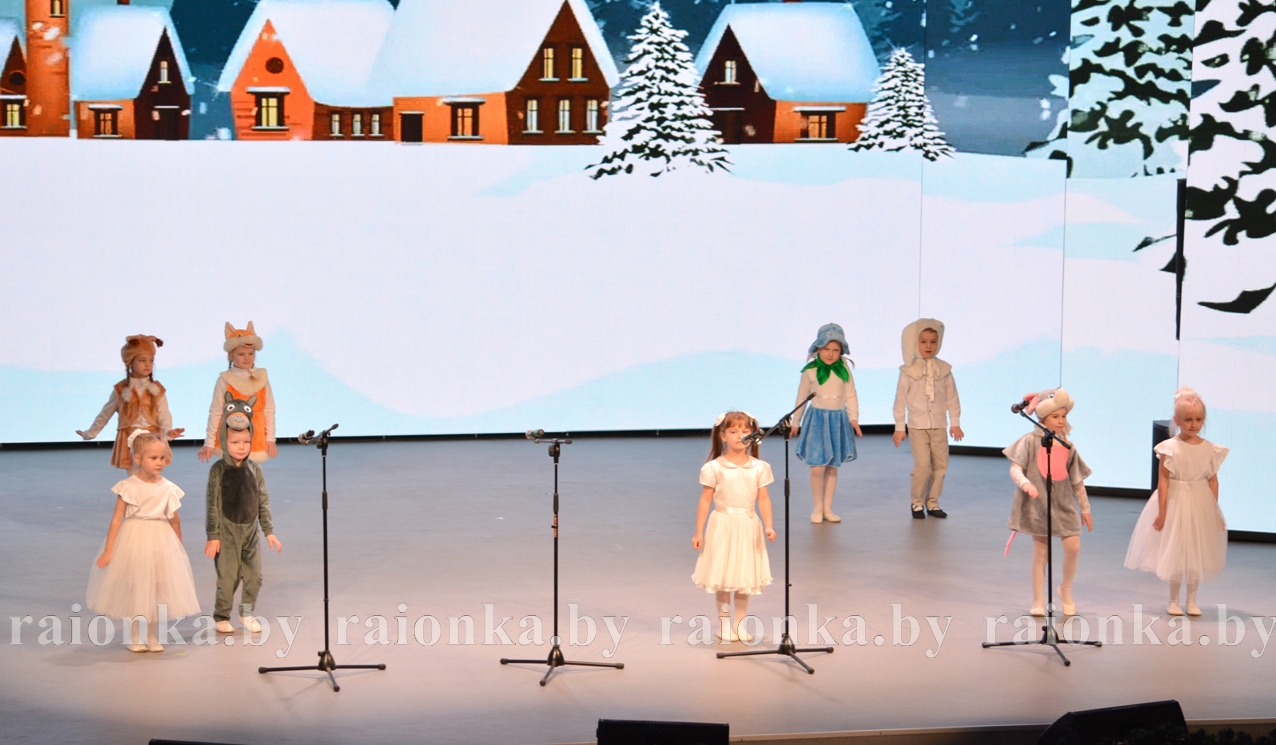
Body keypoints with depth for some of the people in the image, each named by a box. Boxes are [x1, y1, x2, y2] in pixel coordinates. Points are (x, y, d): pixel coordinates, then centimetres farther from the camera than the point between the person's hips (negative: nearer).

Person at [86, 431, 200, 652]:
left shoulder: (168, 489, -2)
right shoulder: (128, 487, -12)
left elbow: (174, 519, 9)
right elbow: (117, 518, -11)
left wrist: (179, 548, 17)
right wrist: (108, 550, -13)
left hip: (161, 542, 3)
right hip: (133, 542, -3)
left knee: (157, 591, 9)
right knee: (133, 590, 6)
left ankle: (152, 637, 23)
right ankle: (134, 638, 21)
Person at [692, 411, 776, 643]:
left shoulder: (759, 468, 1)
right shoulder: (714, 468, -6)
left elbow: (763, 499, 2)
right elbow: (705, 500, -3)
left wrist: (768, 526, -11)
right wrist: (699, 532, -5)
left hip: (748, 527, 2)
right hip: (723, 524, -2)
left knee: (745, 578, 8)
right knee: (722, 578, 4)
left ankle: (739, 624, 19)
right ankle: (724, 624, 16)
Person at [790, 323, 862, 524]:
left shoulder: (844, 369, 0)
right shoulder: (810, 371, -4)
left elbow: (851, 396, 5)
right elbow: (802, 398, 5)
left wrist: (853, 418, -2)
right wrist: (795, 422, 11)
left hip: (838, 420, 2)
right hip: (817, 419, -2)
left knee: (833, 467, 9)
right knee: (818, 467, -7)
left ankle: (827, 508, 18)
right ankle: (818, 507, 11)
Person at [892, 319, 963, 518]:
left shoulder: (944, 369, 3)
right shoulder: (909, 370, -4)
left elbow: (952, 397, 8)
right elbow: (900, 399, -1)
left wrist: (955, 423, 7)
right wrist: (899, 427, -1)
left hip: (939, 426, 3)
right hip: (917, 426, -3)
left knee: (940, 465, 4)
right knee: (922, 465, -11)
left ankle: (932, 502, 16)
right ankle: (917, 503, 5)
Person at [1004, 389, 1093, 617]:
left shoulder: (1068, 446, 6)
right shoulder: (1031, 441, -6)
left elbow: (1077, 480, 13)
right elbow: (1015, 469, -12)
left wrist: (1085, 508, 15)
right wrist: (1025, 483, -32)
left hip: (1064, 504, 3)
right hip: (1038, 504, -3)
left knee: (1073, 547, -6)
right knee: (1040, 552, 4)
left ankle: (1066, 590, 19)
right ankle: (1038, 600, 16)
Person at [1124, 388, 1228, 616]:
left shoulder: (1210, 449, -1)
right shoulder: (1169, 448, -11)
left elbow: (1213, 480, 3)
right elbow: (1163, 480, -10)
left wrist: (1214, 510, 2)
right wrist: (1162, 511, -12)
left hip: (1200, 505, 3)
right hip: (1175, 503, -3)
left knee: (1197, 552, 10)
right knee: (1175, 551, 5)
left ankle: (1192, 601, 22)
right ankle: (1174, 601, 18)